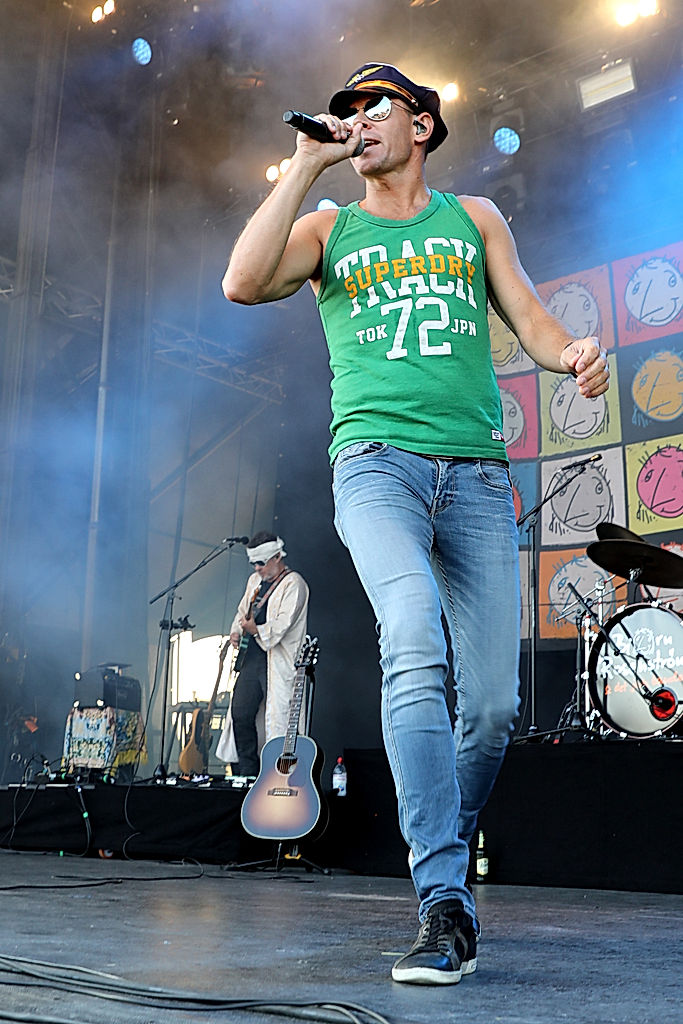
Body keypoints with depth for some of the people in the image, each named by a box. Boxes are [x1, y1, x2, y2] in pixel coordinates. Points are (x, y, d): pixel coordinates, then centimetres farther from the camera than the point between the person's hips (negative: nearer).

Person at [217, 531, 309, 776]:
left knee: (276, 719, -9)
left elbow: (283, 623, -17)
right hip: (250, 658, 8)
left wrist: (257, 630, -29)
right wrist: (236, 632, 10)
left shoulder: (293, 584, -6)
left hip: (277, 662, -8)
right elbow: (242, 611, 29)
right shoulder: (254, 580, 19)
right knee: (240, 715, 6)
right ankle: (247, 773, 18)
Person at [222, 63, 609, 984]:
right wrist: (306, 165, 5)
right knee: (414, 646, -28)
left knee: (492, 701, -5)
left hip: (477, 469, 2)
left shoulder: (473, 217, 22)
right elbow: (243, 283, -1)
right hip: (377, 460, -2)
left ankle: (444, 859, 20)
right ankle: (444, 904, -23)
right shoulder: (329, 231, 19)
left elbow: (529, 317, 13)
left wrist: (572, 353, -11)